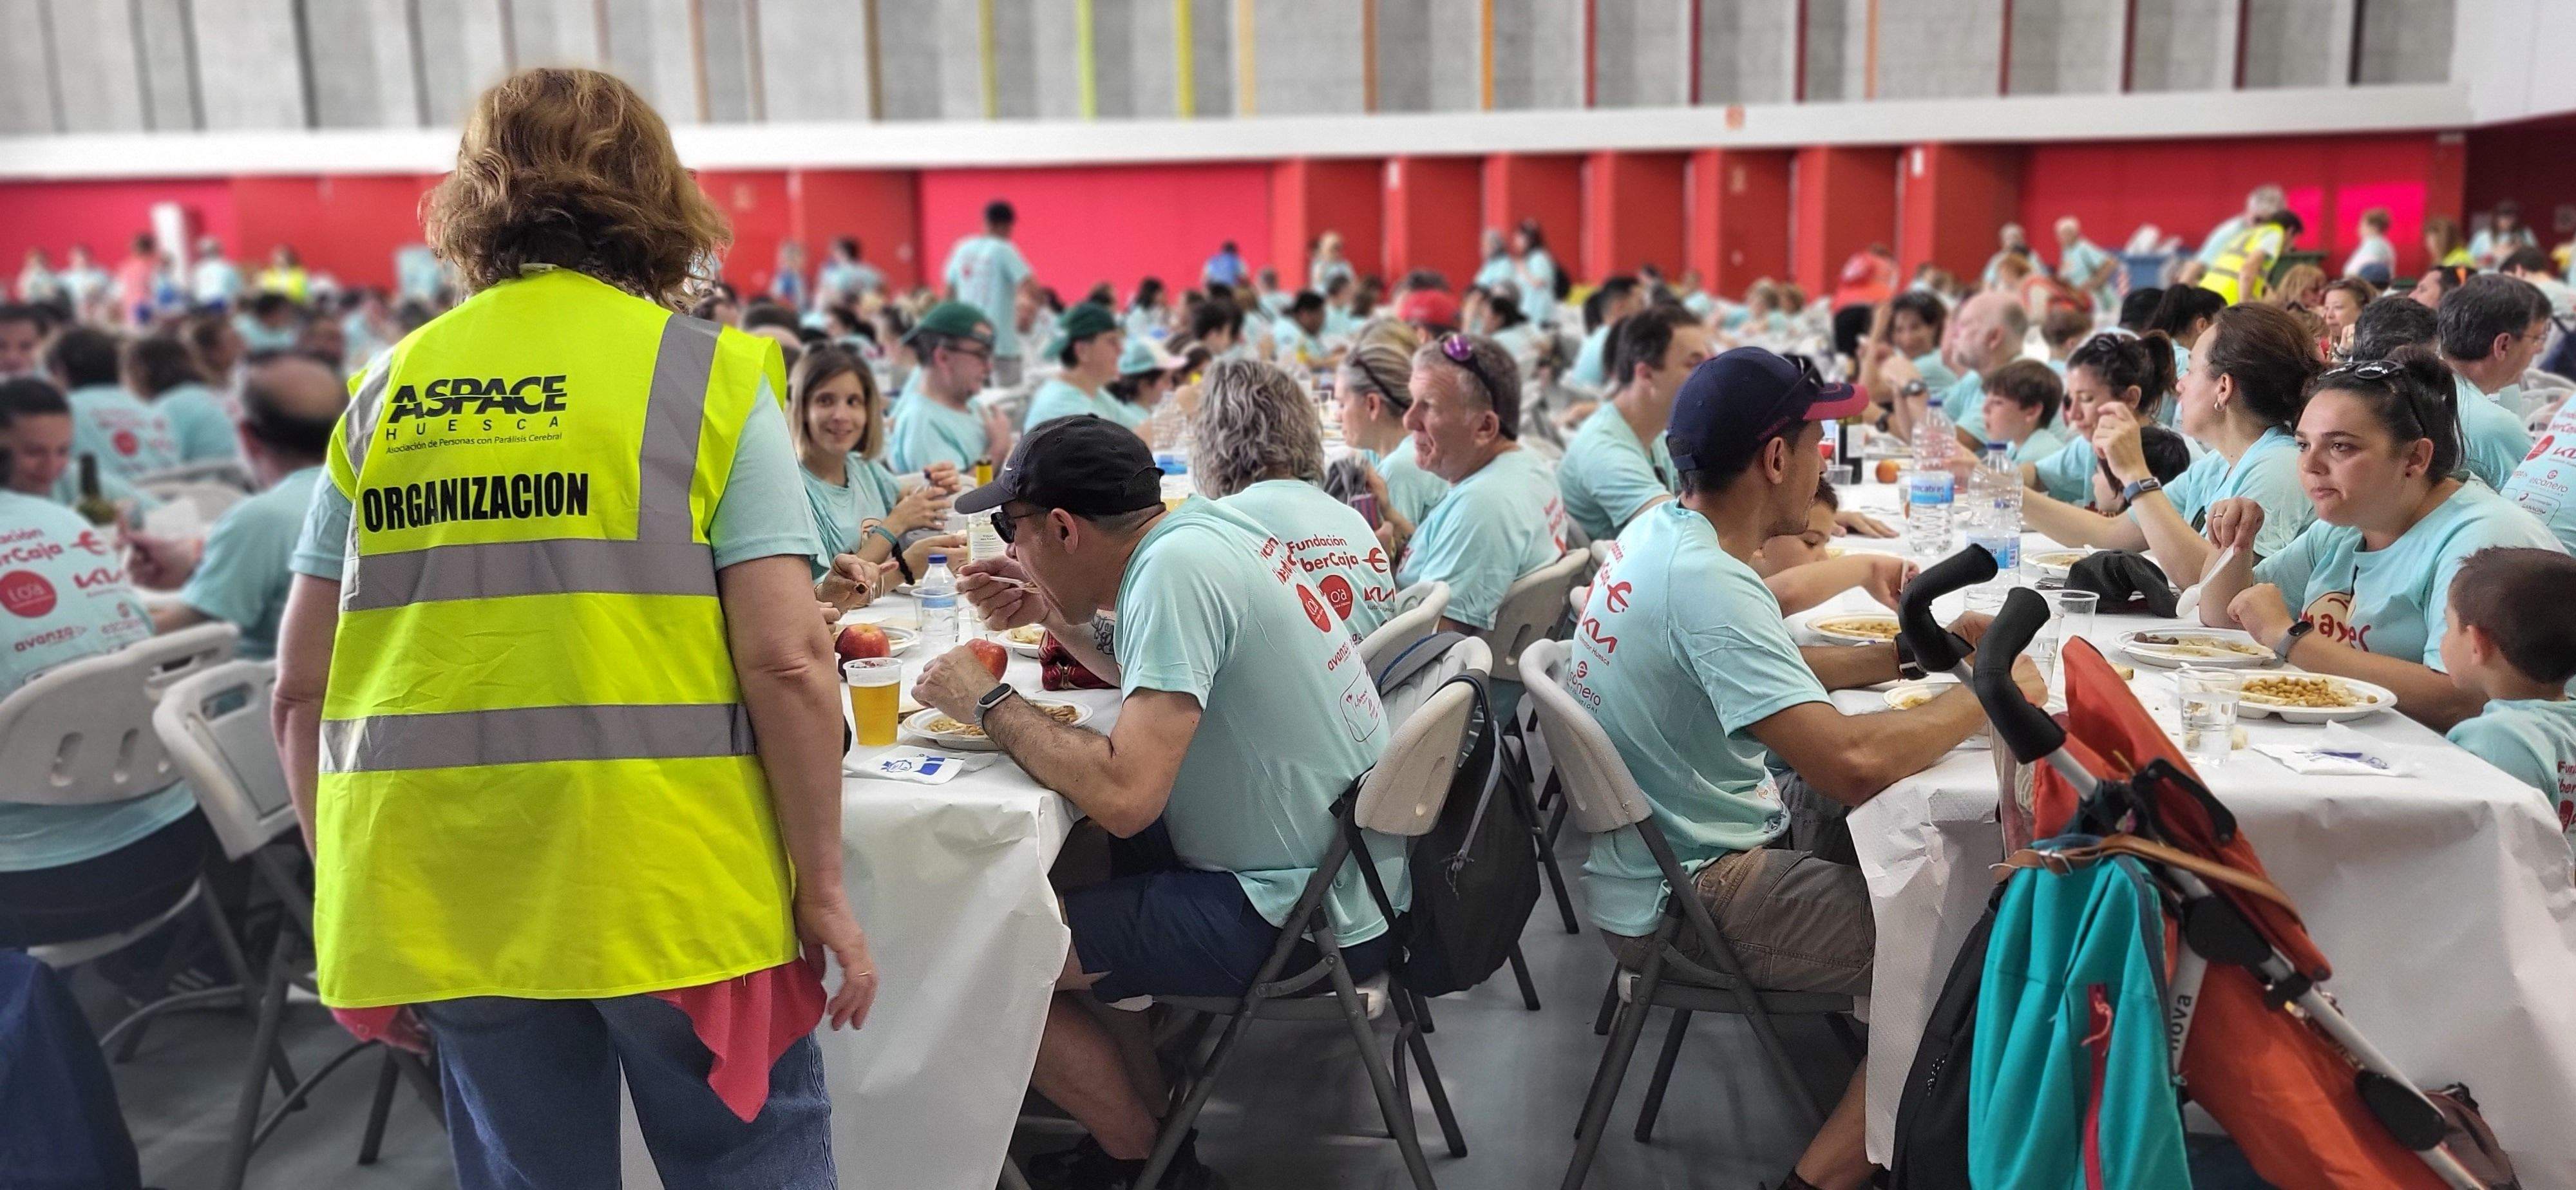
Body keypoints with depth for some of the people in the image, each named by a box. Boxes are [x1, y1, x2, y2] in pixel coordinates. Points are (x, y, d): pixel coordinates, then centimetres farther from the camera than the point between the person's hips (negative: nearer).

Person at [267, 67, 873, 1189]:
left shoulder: (387, 393, 6)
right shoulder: (707, 374, -5)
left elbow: (302, 692, 7)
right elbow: (786, 663, -13)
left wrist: (351, 891, 17)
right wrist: (823, 887, -4)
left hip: (443, 903, 4)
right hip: (673, 888, -4)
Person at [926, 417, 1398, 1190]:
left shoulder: (1175, 567, -23)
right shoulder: (1201, 525, 3)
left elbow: (1123, 796, -32)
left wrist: (986, 702, -17)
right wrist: (1056, 616, 9)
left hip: (1305, 910, -10)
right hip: (1331, 861, 10)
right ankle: (1150, 1121, 26)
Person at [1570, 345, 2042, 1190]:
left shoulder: (1660, 534, 3)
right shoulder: (1707, 584, -27)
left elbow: (1771, 673, 18)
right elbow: (1851, 766, -34)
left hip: (1665, 845, 10)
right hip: (1687, 896, -10)